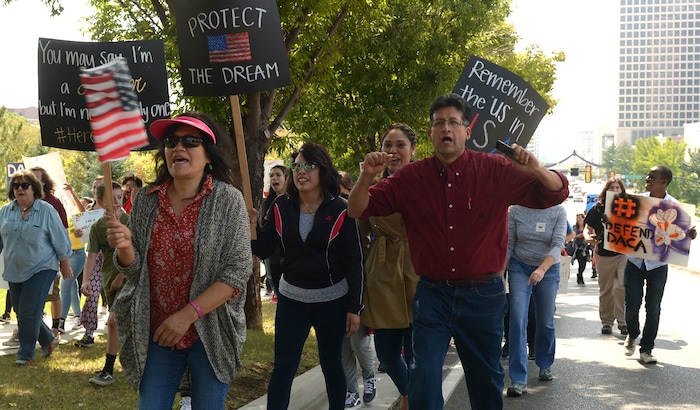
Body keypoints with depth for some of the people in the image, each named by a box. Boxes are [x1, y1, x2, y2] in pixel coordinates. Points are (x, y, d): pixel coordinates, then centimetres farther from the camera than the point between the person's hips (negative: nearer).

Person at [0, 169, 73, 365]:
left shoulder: (46, 211, -9)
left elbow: (61, 240, -4)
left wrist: (65, 265, -1)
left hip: (40, 270, -5)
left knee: (29, 313, -8)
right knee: (21, 313, 11)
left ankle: (26, 354, 6)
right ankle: (47, 340, 34)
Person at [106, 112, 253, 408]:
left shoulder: (228, 199, -10)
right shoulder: (146, 200, 0)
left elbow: (238, 269, -14)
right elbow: (136, 271, 3)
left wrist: (188, 315, -19)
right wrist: (125, 249, -20)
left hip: (211, 334, -2)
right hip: (156, 334, 3)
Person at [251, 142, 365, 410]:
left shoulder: (340, 211, -10)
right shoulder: (281, 207, -1)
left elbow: (354, 262, -8)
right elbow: (263, 251, 0)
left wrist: (354, 307, -10)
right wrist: (252, 226, -19)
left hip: (332, 300, -2)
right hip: (291, 298, 2)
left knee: (331, 364, 11)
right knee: (282, 367, 0)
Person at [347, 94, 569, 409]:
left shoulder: (495, 171, -7)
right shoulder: (411, 178, -4)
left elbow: (556, 194, -6)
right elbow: (357, 210, -2)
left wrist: (535, 169, -27)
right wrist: (367, 175, -22)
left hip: (483, 296, 0)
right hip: (433, 294, 0)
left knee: (487, 381, 17)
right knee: (423, 382, -4)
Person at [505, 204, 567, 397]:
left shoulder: (558, 211, -11)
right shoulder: (516, 210, -9)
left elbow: (558, 245, -20)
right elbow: (509, 245, -2)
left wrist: (542, 269, -35)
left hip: (548, 269, 1)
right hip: (520, 267, 0)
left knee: (546, 322, 11)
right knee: (518, 320, -11)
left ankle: (545, 365, 37)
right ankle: (519, 379, -9)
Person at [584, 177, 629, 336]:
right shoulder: (597, 209, 4)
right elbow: (588, 228, 7)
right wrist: (590, 237, -14)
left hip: (624, 253, -1)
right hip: (604, 254, 2)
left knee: (622, 287, -13)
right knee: (606, 290, 9)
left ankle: (623, 321, -4)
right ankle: (607, 321, 20)